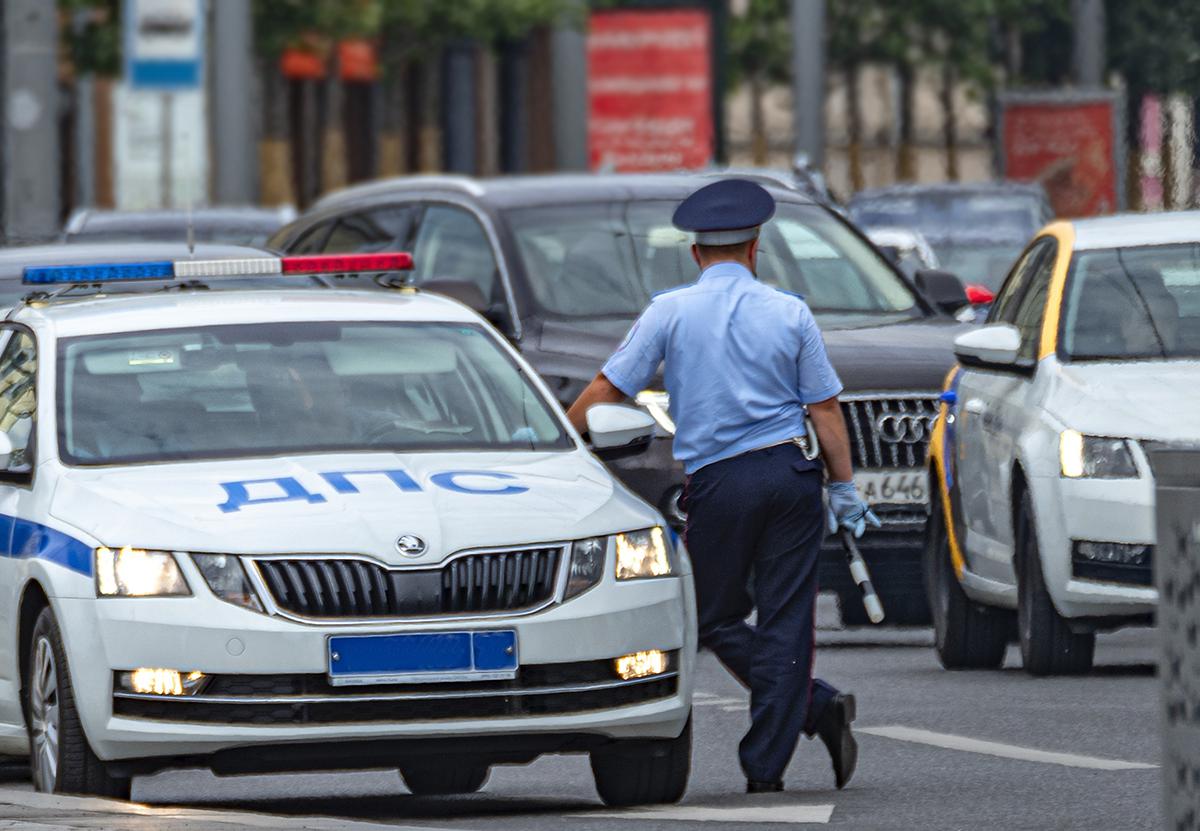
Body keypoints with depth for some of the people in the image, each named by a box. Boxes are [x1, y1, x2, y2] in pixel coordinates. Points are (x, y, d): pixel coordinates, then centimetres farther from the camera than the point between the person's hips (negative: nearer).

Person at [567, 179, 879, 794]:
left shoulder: (670, 312, -1)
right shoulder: (790, 313, 4)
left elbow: (607, 390, 0)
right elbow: (825, 408, 5)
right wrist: (843, 487, 13)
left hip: (719, 486, -2)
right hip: (792, 473, 2)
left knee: (716, 621, 10)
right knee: (784, 622, 3)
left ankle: (819, 707, -7)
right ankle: (765, 770, -2)